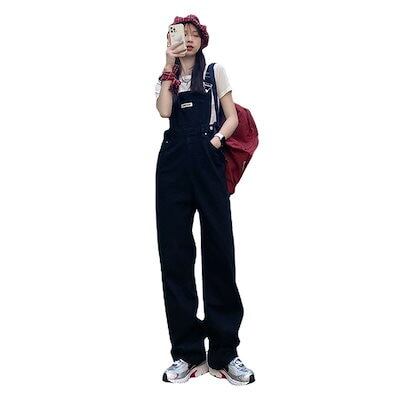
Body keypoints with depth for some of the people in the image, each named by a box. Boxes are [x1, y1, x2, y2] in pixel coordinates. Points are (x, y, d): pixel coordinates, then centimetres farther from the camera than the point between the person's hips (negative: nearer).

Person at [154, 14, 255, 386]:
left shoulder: (216, 71, 17)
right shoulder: (165, 77, 20)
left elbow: (232, 118, 9)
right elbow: (164, 111, -1)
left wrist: (217, 139, -10)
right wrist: (170, 66, 1)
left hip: (207, 160, -2)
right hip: (173, 162, 2)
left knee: (218, 247, -7)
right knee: (175, 250, -3)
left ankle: (223, 352, 1)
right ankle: (187, 351, 4)